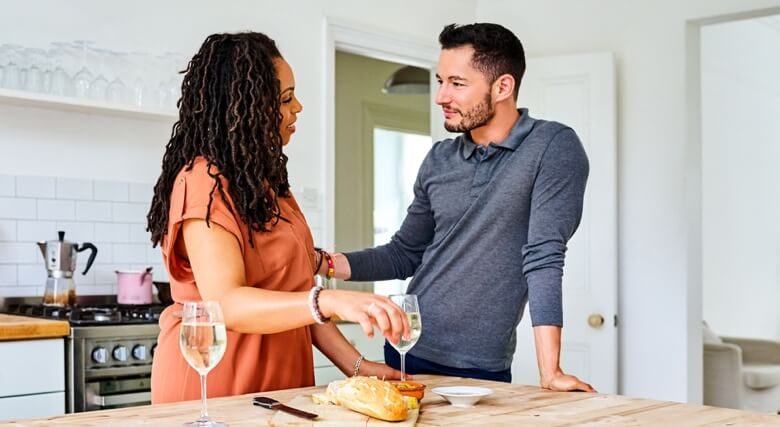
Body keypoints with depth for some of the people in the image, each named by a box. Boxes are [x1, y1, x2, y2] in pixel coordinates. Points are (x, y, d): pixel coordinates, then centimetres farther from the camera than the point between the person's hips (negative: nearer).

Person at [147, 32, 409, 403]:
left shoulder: (266, 182, 12)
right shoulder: (203, 180, -16)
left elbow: (294, 294, 10)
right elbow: (225, 303, -28)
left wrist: (355, 364, 0)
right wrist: (332, 301, -41)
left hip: (276, 389, 8)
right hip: (211, 393, -8)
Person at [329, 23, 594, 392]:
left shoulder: (553, 147, -12)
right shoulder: (439, 160, 4)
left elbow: (544, 256, -20)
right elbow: (405, 255, 11)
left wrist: (549, 371, -25)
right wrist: (324, 262, -2)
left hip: (481, 369, -4)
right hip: (407, 351, 5)